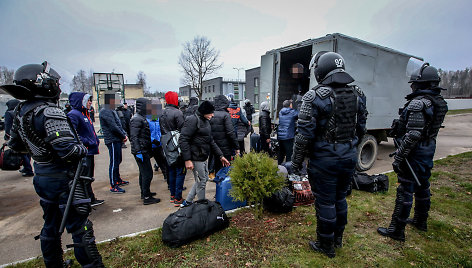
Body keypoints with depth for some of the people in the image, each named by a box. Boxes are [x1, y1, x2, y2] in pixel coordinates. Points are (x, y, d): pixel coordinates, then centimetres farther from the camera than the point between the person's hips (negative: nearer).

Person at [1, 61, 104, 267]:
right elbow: (68, 150, -30)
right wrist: (83, 149, -11)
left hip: (42, 178, 9)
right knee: (80, 228, 2)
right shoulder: (49, 112, -23)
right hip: (63, 179, -9)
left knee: (51, 225, 24)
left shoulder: (21, 111, 5)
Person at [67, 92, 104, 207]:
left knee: (88, 177, 18)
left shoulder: (86, 114, 17)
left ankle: (91, 199, 31)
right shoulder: (73, 114, -14)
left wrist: (96, 141, 12)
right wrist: (87, 142, -21)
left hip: (90, 152, 10)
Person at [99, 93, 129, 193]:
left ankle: (118, 180, 33)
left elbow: (118, 125, 18)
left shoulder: (112, 111, 18)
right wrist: (123, 136, -10)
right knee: (114, 163, -5)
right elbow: (113, 127, -20)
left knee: (118, 161, 19)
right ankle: (113, 186, 2)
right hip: (112, 141, -10)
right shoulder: (105, 112, -14)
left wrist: (124, 134, 4)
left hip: (117, 140, 10)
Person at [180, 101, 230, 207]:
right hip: (196, 158, -10)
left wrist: (220, 156, 15)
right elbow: (183, 140, -20)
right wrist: (187, 159, -24)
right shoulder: (193, 120, -15)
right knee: (201, 182, 3)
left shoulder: (206, 121, 14)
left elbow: (211, 141, 18)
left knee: (203, 179, 19)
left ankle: (187, 202, 32)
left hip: (204, 158, 10)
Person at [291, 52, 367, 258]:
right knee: (340, 198, 22)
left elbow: (305, 134, -17)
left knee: (325, 202, 8)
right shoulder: (358, 94, 5)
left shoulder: (315, 96, -16)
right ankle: (338, 238, 41)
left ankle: (326, 246, 27)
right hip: (349, 157, 7)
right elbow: (361, 129, 12)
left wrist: (296, 161, -8)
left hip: (325, 159, -7)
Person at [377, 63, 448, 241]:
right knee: (422, 187, 21)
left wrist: (399, 157, -23)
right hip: (428, 153, 10)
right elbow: (431, 129, 17)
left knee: (405, 191, -3)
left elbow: (413, 135, -25)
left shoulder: (418, 103, -20)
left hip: (414, 153, -9)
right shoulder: (440, 103, 10)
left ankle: (396, 230, 7)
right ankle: (420, 221, 39)